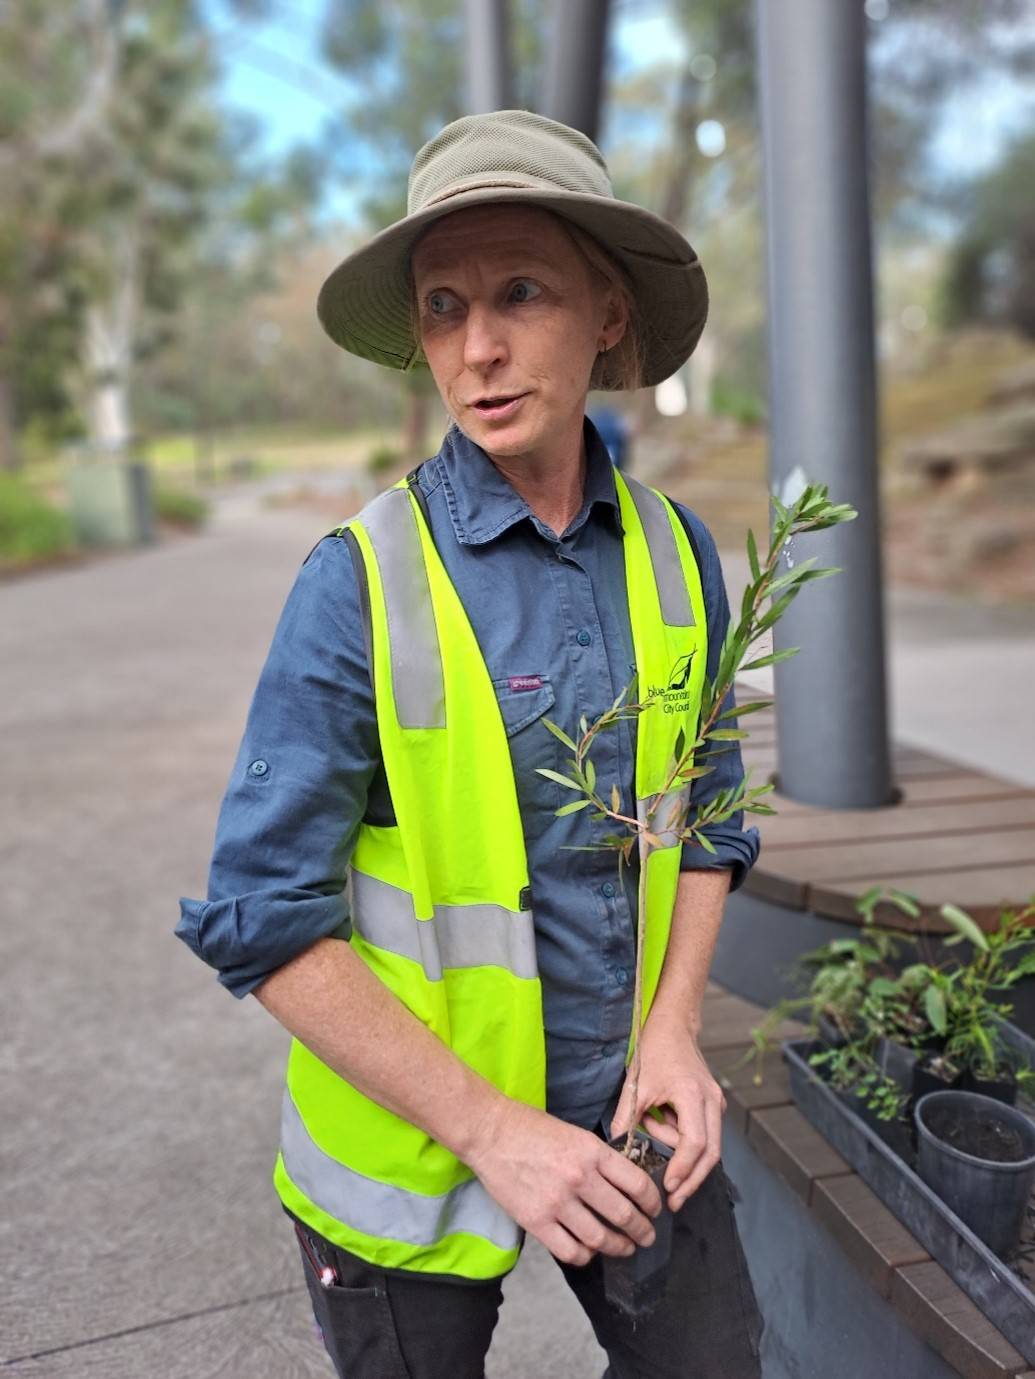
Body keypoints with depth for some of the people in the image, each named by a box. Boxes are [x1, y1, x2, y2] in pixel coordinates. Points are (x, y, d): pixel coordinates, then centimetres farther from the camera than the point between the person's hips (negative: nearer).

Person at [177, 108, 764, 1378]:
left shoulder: (675, 552, -5)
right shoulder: (363, 580, -19)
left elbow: (704, 811, 5)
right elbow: (262, 919, -17)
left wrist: (674, 1031, -7)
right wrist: (492, 1129, -18)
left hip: (622, 1120, 4)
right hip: (412, 1142, -3)